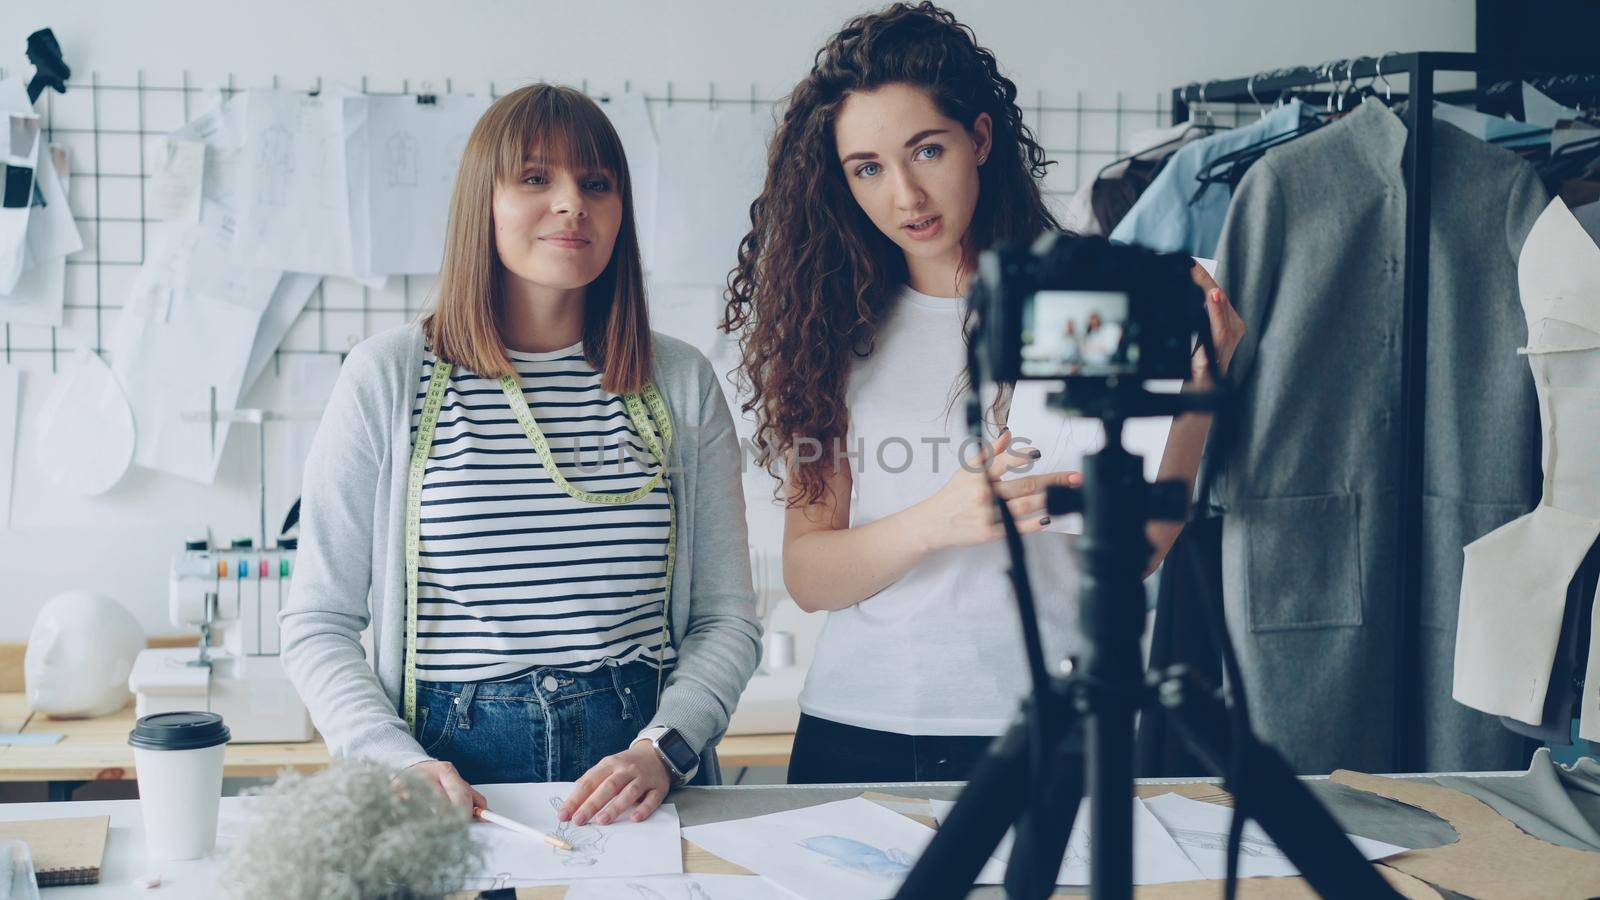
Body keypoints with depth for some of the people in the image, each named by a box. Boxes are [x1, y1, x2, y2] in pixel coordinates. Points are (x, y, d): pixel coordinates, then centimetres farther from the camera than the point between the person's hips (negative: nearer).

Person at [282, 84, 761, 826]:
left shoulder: (683, 384, 9)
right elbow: (317, 624, 4)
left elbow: (727, 619, 9)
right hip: (454, 761, -1)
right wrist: (403, 766, -11)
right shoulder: (388, 378, 3)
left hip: (640, 760, 1)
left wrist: (662, 750, -7)